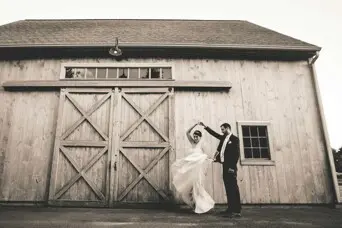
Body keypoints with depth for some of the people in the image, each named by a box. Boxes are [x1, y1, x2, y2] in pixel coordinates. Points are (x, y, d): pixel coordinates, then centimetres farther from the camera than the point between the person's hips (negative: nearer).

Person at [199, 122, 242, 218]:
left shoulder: (234, 139, -7)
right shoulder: (224, 138, 16)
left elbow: (237, 154, -13)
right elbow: (214, 134, 27)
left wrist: (232, 167, -18)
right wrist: (205, 126, 27)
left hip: (230, 166, -8)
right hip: (225, 166, 8)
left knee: (233, 187, -9)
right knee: (228, 188, 8)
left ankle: (237, 211, -9)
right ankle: (231, 209, 13)